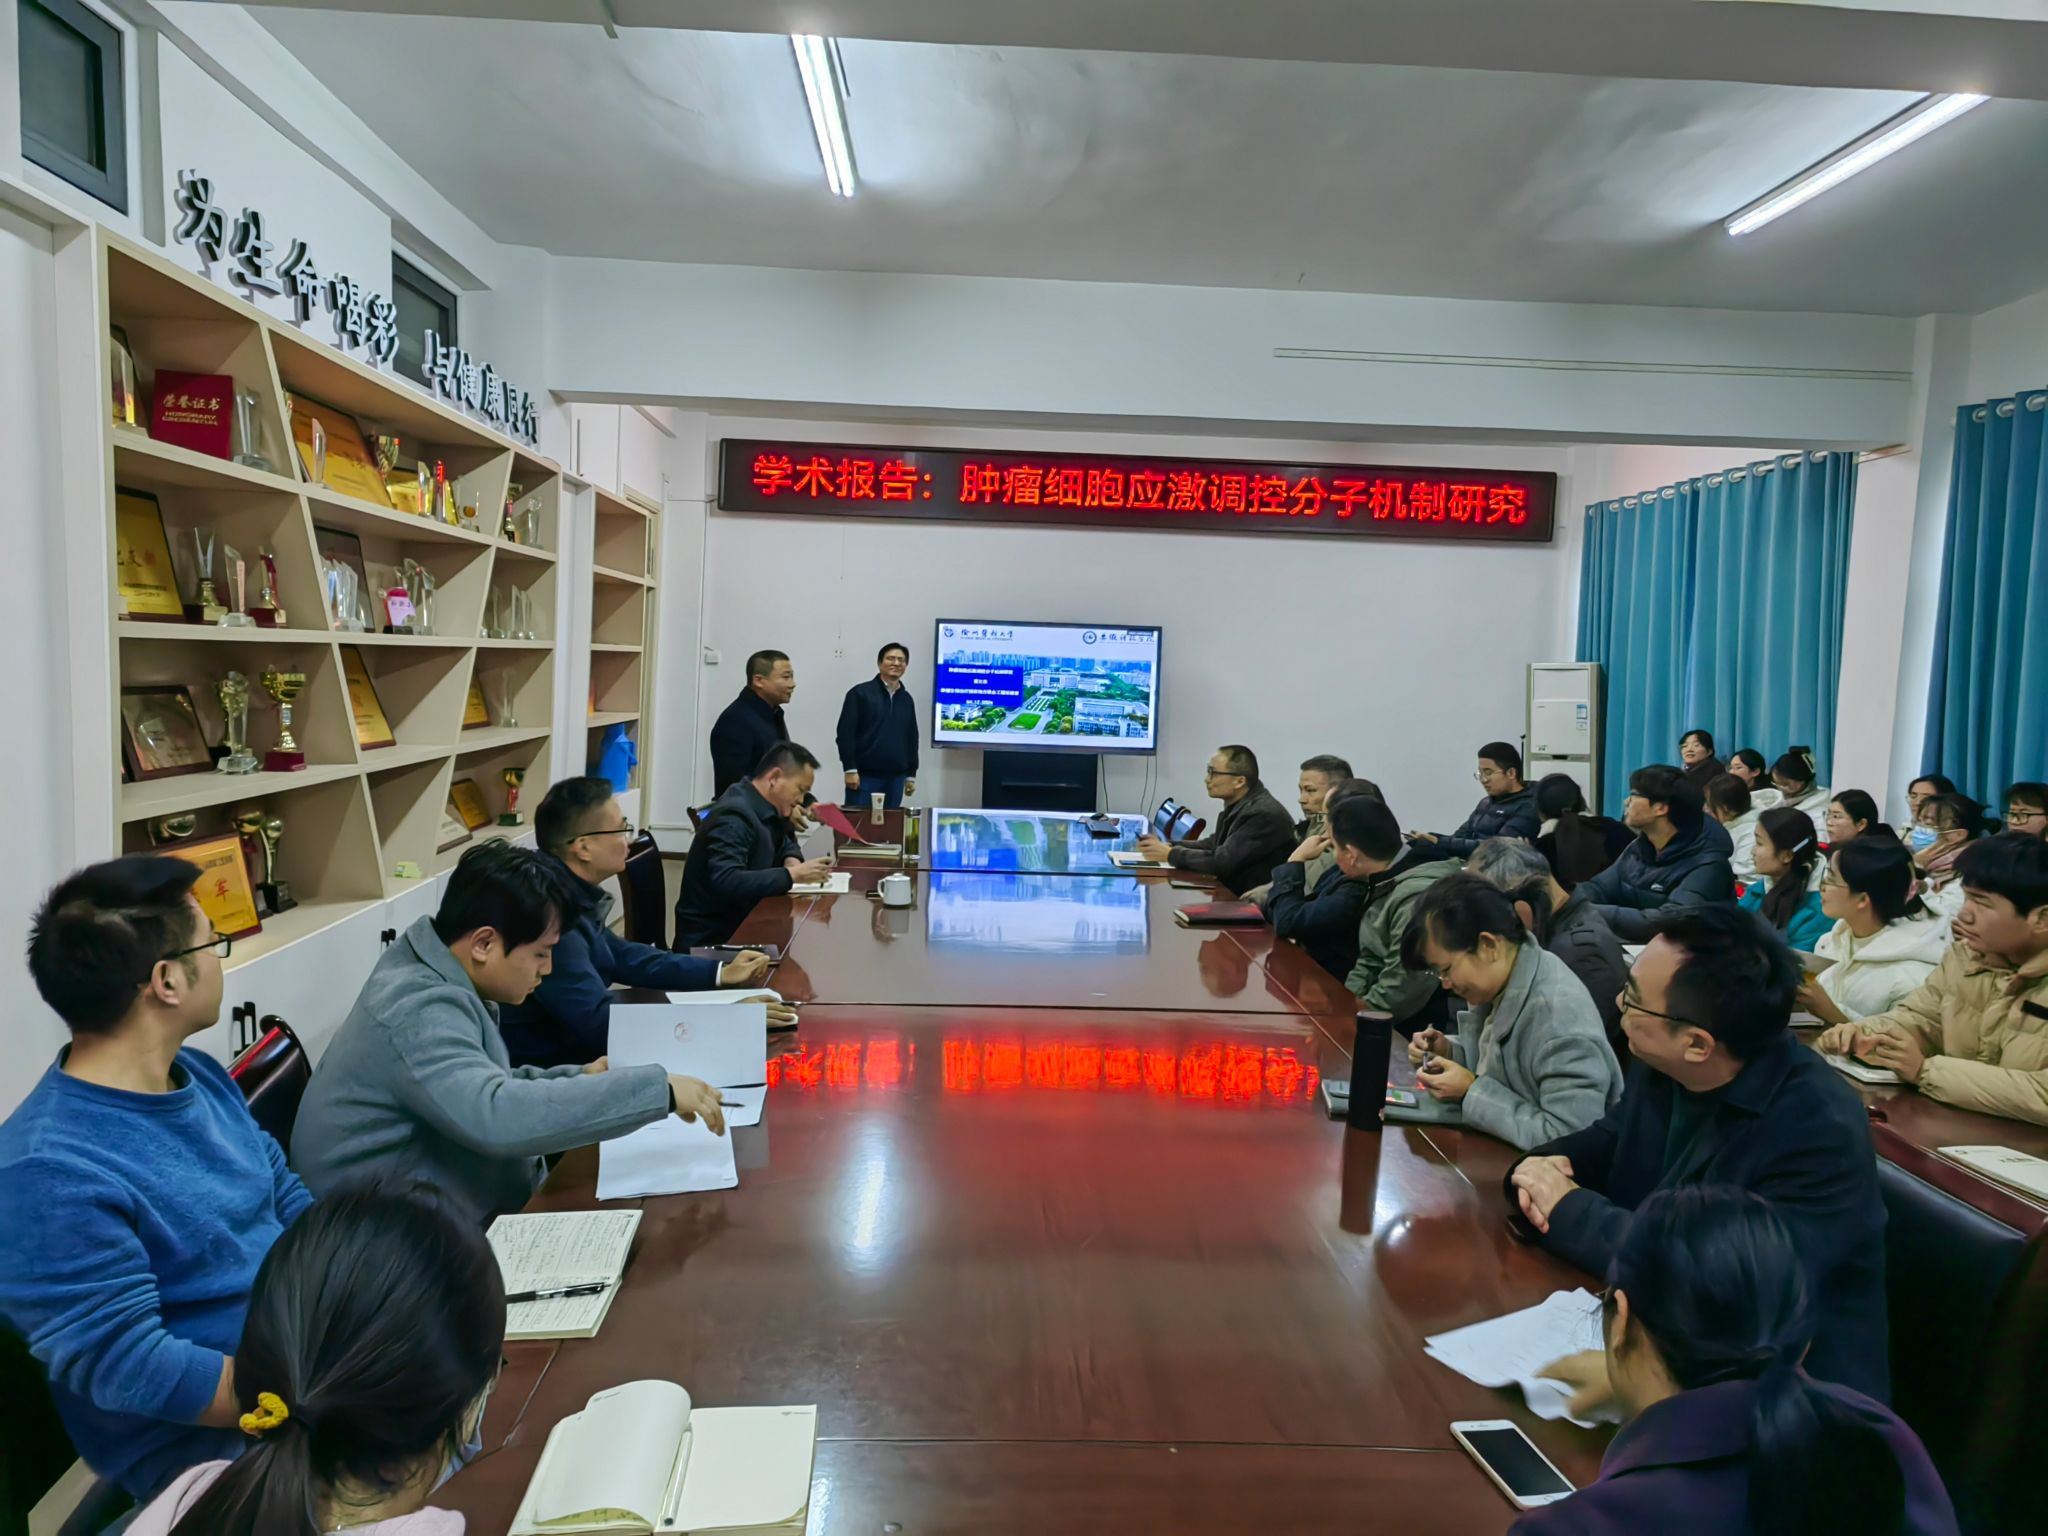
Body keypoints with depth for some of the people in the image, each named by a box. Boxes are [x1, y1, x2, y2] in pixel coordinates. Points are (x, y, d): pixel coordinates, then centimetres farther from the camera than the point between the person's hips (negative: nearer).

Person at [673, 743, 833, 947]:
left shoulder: (762, 807, 6)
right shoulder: (734, 817, -20)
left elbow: (784, 844, 23)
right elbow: (727, 882, -32)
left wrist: (792, 861, 1)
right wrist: (793, 874, -29)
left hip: (739, 923, 9)